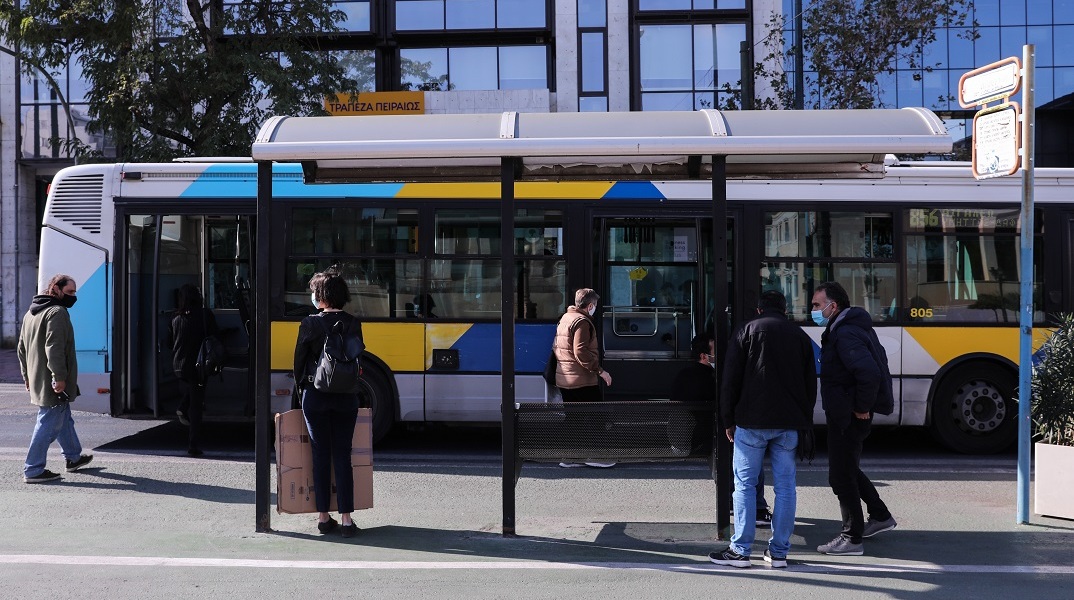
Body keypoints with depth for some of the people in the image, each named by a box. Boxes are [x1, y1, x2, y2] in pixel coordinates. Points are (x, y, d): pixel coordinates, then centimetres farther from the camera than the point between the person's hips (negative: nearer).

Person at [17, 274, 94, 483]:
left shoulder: (31, 313, 17)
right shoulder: (57, 312, -15)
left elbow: (21, 348, 22)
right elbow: (54, 348, -25)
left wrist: (27, 376, 26)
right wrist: (59, 377, -24)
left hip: (36, 380, 10)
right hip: (52, 384, -10)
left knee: (64, 418, 23)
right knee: (49, 424, -5)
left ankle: (73, 457, 35)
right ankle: (33, 470, -3)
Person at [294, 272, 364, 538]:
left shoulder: (310, 324, -8)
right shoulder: (353, 324, -2)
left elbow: (299, 359, -1)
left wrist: (302, 386, 15)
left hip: (315, 396, -1)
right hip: (346, 396, 1)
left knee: (320, 455, 8)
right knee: (342, 456, 6)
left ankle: (323, 516, 12)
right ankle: (346, 519, 2)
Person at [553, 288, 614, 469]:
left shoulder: (565, 318, 16)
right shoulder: (582, 322, -14)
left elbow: (555, 347, 20)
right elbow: (581, 352, -23)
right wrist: (599, 370, -21)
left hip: (564, 379, 9)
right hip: (583, 380, -9)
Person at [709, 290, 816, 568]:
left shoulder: (747, 330, 3)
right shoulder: (800, 336, 13)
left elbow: (730, 379, -1)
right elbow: (811, 384, 12)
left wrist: (728, 420, 5)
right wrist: (803, 420, 15)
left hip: (752, 422, -3)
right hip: (789, 423, 3)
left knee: (745, 484, 2)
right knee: (785, 486, 6)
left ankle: (740, 550, 0)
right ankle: (779, 551, 7)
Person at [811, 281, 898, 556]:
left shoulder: (845, 334, -22)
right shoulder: (853, 327, 11)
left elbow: (870, 373, -34)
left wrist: (862, 407, -22)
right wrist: (861, 406, 17)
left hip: (847, 418, -10)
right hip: (845, 416, 10)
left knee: (841, 476, 0)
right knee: (848, 469, 24)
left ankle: (851, 539, 10)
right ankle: (880, 516, 35)